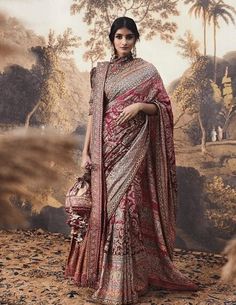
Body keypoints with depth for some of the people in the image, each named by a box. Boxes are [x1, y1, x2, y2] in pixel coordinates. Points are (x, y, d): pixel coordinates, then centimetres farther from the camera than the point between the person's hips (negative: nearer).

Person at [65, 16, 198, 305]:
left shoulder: (146, 70, 5)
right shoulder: (100, 71, 12)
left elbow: (163, 107, 5)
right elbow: (93, 111, 9)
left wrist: (139, 106, -15)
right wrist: (86, 151, 3)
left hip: (133, 148, -2)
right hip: (106, 147, 3)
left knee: (126, 207, -7)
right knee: (106, 206, 5)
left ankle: (122, 281, 3)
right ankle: (103, 271, 20)